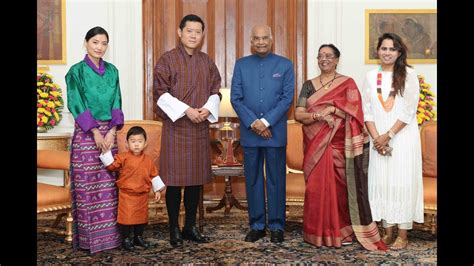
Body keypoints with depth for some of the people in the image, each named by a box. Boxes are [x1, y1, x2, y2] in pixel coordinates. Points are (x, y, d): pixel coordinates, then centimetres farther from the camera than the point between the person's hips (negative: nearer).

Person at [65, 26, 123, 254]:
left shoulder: (112, 71, 12)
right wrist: (96, 132, -14)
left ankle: (109, 233, 13)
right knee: (87, 185, -2)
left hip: (109, 132, 4)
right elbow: (77, 106, -8)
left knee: (109, 184, 5)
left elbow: (116, 103, 8)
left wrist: (112, 131, -5)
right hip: (86, 133, -4)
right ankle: (89, 237, 6)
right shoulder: (76, 71, -2)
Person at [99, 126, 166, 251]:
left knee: (142, 217, 14)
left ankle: (138, 237, 32)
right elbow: (111, 165, -10)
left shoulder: (148, 160, 2)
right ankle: (125, 239, 12)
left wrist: (157, 190, 7)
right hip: (127, 194, -4)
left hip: (142, 195, 4)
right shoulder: (123, 157, -8)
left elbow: (154, 175, 8)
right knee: (127, 217, -4)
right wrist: (106, 151, -18)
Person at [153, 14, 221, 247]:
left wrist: (207, 109, -8)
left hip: (200, 126, 4)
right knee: (175, 179, -1)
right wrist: (186, 110, -16)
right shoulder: (167, 60, -2)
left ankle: (190, 227, 20)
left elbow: (215, 91, 13)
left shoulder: (207, 62, 11)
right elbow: (161, 93, -8)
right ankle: (174, 230, 11)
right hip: (175, 126, -4)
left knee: (197, 178, 8)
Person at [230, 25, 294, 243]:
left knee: (276, 180, 4)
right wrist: (253, 123, -10)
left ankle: (276, 226, 15)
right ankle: (257, 225, 18)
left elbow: (287, 98, -3)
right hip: (249, 133, 2)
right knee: (253, 180, 7)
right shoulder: (241, 65, 8)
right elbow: (235, 98, 2)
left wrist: (266, 121, -13)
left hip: (275, 132, -1)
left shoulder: (284, 65, 4)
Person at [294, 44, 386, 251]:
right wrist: (319, 116, -18)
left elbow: (353, 112, -7)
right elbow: (298, 114, -1)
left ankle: (343, 231, 12)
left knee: (340, 186, -1)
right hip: (316, 146, 2)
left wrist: (331, 108, -18)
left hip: (340, 144, -2)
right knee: (317, 186, 2)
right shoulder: (308, 85, 10)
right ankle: (320, 231, 13)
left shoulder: (347, 84, 3)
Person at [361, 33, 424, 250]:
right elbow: (367, 110, 5)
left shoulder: (408, 74, -2)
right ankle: (387, 231, 15)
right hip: (379, 138, 3)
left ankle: (403, 235, 6)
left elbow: (409, 110, -8)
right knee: (381, 181, 4)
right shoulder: (371, 76, 8)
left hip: (403, 137, -3)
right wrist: (376, 137, -6)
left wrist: (388, 135, -12)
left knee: (402, 181, -3)